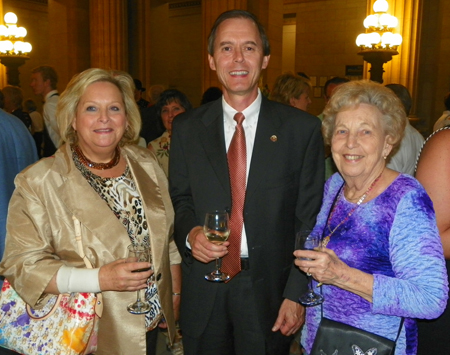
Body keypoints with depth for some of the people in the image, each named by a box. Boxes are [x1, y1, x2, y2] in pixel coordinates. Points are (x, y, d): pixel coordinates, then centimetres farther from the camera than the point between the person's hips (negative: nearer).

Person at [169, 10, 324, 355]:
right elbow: (180, 199, 7)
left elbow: (309, 221, -6)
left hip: (269, 288, -1)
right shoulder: (186, 128, 0)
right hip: (203, 287, 2)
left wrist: (297, 294, -8)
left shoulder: (303, 128, -6)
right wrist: (190, 233, -14)